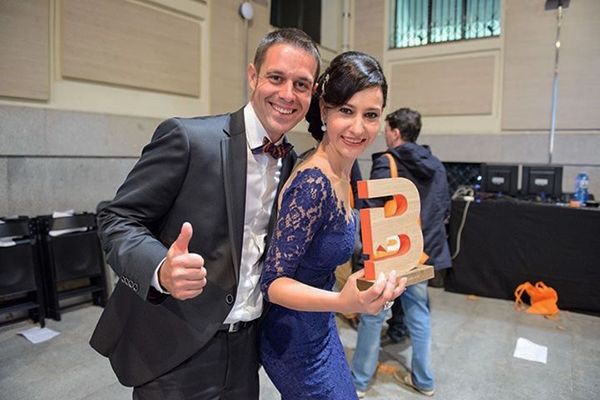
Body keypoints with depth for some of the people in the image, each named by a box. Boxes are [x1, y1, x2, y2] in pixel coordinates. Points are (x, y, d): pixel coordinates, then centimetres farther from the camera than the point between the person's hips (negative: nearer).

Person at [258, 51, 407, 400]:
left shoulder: (344, 173, -3)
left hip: (319, 327, 8)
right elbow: (273, 283, -27)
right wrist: (345, 302, -42)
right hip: (297, 338, -8)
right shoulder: (313, 183, -30)